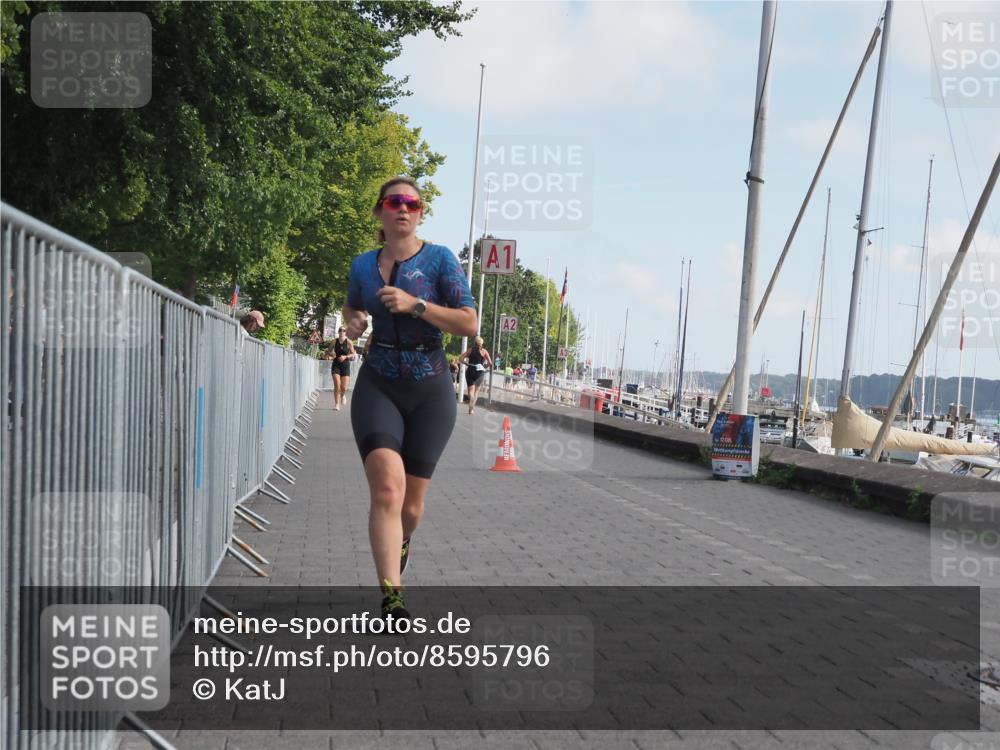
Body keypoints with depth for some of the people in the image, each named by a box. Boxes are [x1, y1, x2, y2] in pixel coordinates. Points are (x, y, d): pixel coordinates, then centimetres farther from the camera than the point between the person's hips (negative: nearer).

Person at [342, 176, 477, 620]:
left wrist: (414, 304, -20)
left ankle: (400, 542, 44)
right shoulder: (363, 265, 6)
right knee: (387, 487, -22)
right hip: (377, 387, 1)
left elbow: (469, 323, -11)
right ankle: (391, 597, -28)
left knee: (411, 504, 8)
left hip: (430, 391, -1)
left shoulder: (440, 259, -4)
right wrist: (352, 323, 4)